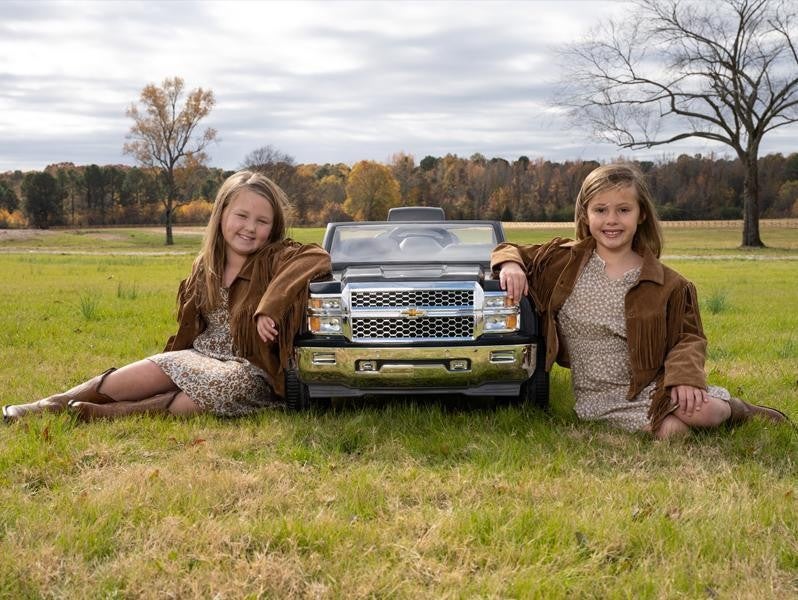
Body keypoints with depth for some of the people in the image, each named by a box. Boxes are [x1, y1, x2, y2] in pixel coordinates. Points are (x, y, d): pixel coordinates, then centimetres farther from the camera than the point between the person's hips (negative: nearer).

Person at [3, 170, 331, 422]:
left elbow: (319, 257, -30)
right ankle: (51, 405, -18)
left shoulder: (275, 259, -9)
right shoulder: (205, 265, 7)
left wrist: (270, 307, -34)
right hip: (197, 358, 4)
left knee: (237, 383, -36)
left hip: (249, 372, -4)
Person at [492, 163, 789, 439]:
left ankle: (733, 409, 7)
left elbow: (689, 337, 2)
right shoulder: (563, 260, 0)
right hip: (600, 398, -1)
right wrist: (511, 265, -14)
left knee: (702, 412, -27)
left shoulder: (666, 283, -2)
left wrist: (685, 376, -19)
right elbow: (511, 252, 10)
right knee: (669, 430, -28)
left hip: (650, 384, 1)